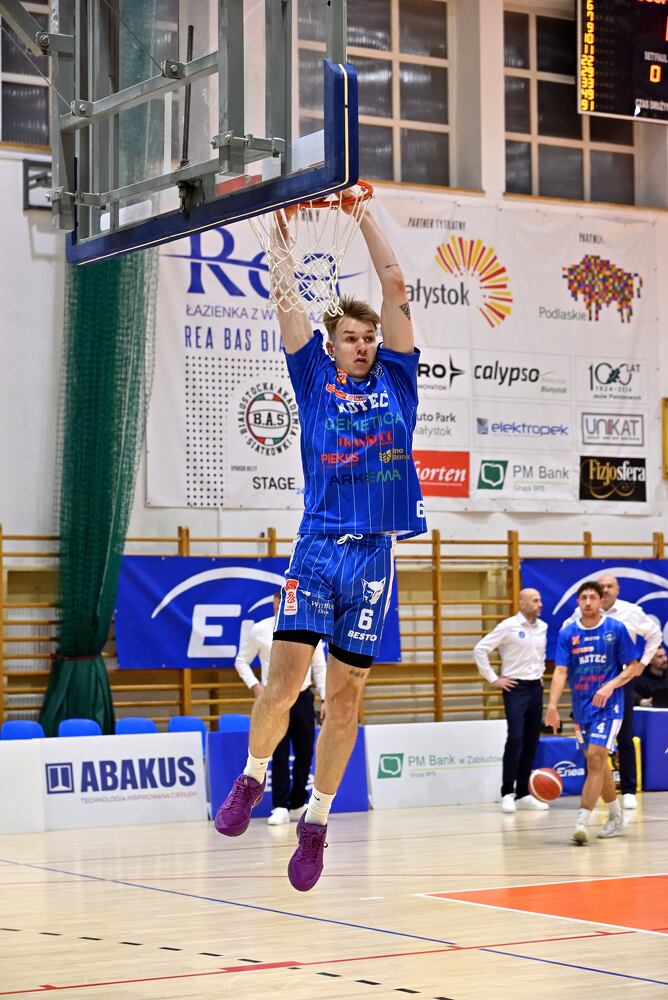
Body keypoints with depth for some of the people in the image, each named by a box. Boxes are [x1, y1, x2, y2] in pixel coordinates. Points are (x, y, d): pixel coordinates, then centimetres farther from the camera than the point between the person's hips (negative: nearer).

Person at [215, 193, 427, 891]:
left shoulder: (395, 379, 13)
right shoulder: (315, 379, 10)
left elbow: (395, 287, 10)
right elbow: (285, 300, 7)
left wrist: (364, 215, 12)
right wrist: (280, 231, 9)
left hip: (374, 553, 1)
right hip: (317, 545, -1)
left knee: (345, 697, 4)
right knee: (285, 674, -12)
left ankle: (316, 823, 14)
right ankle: (251, 780, 13)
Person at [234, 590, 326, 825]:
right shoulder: (259, 630, -3)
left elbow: (320, 667, 7)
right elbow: (241, 661, 5)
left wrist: (325, 699, 2)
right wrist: (254, 685, -9)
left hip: (303, 698, 2)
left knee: (305, 753, 6)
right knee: (279, 755, -6)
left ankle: (297, 805, 19)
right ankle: (280, 808, -2)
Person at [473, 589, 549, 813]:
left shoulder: (542, 627, 10)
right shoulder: (508, 626, -10)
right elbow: (480, 649, -11)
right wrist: (493, 679, -10)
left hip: (536, 688, 7)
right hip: (516, 687, -6)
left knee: (531, 742, 7)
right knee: (515, 739, -15)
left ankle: (523, 794, 13)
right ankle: (507, 793, -10)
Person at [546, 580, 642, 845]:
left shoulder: (616, 629, -4)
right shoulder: (567, 634, 2)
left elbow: (633, 667, 0)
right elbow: (560, 672, -5)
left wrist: (610, 685, -17)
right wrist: (552, 705, -19)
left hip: (608, 705, -4)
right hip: (582, 706, 4)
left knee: (595, 759, -15)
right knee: (597, 763, 12)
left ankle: (581, 822, -17)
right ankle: (617, 817, 30)